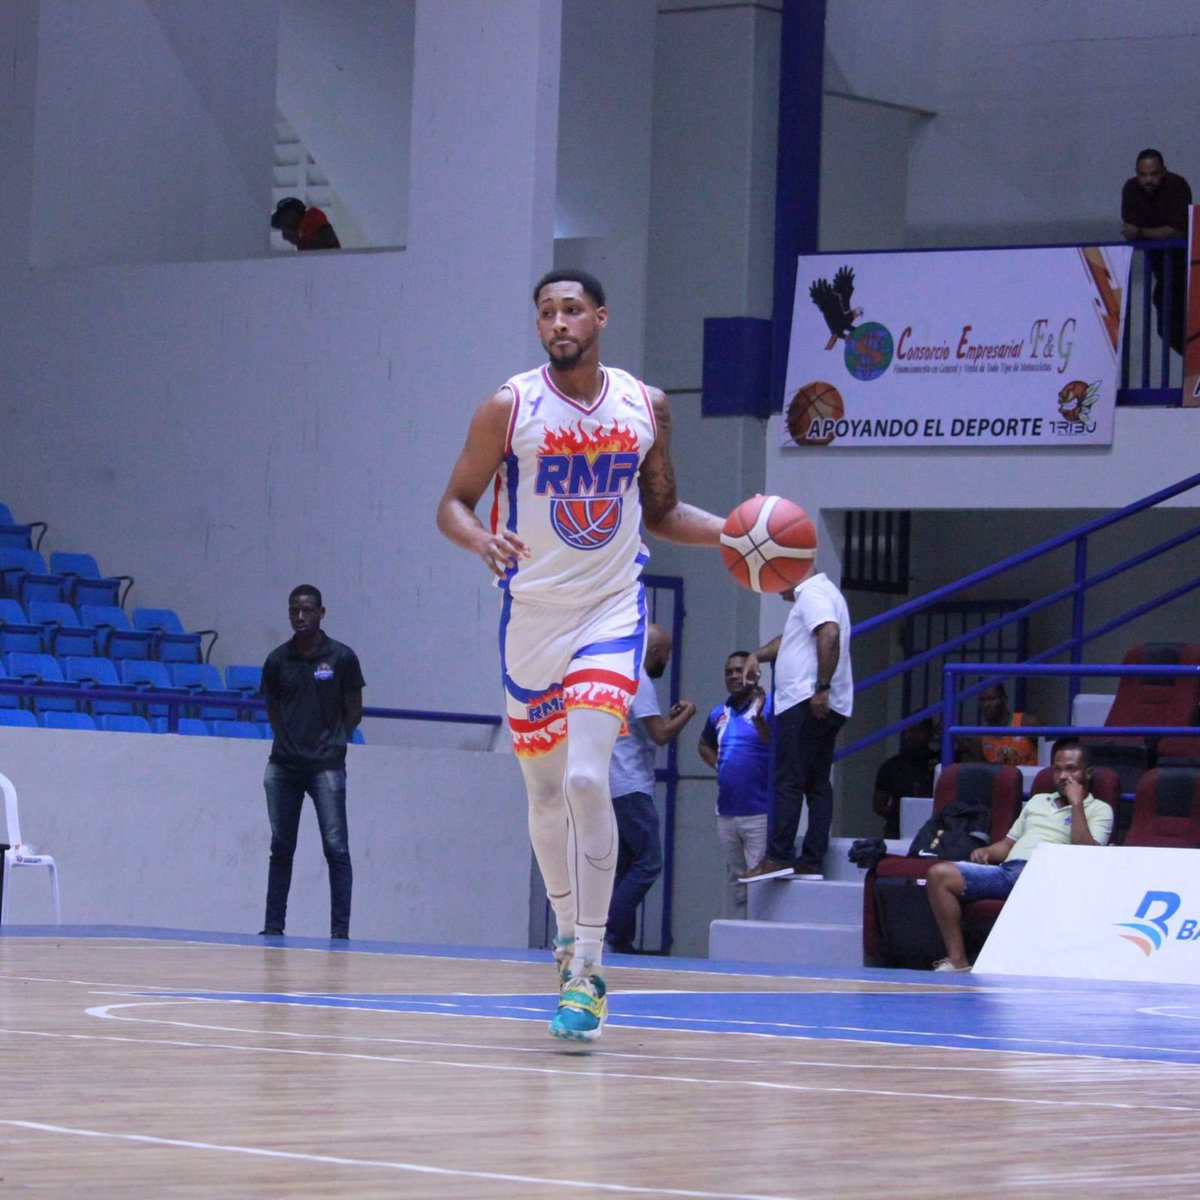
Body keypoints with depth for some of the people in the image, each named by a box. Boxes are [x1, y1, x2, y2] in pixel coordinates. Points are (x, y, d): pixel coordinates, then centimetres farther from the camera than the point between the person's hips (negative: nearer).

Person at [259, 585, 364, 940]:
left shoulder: (341, 658, -2)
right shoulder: (277, 660, 6)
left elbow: (353, 711, 5)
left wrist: (332, 743, 3)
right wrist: (288, 741, 6)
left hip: (326, 765, -3)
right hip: (283, 764, 3)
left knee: (336, 849, -6)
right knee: (281, 849, 8)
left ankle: (340, 930, -6)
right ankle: (273, 926, 13)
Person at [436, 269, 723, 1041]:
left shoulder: (645, 407, 2)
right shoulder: (510, 408, -6)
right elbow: (454, 503, -2)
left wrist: (732, 532, -2)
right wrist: (479, 539, -24)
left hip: (612, 610, -1)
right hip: (532, 615, 1)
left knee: (587, 780, -18)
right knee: (546, 792, 11)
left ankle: (587, 971, -17)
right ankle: (571, 938, 34)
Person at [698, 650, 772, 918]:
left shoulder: (769, 707, -6)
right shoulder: (719, 714, 12)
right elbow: (705, 745, 31)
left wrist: (758, 718, -30)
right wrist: (718, 766, 13)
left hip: (760, 813, -7)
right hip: (726, 812, 7)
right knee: (735, 880, 13)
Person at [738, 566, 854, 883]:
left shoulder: (812, 594, -8)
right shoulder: (821, 593, 25)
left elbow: (830, 634, -25)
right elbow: (790, 640, 35)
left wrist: (822, 687, -27)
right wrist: (758, 655, 18)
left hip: (806, 703, -10)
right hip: (825, 709, 10)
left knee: (788, 782, -10)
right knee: (818, 783, 6)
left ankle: (778, 857, -13)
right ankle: (812, 862, 5)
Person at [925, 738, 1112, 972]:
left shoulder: (1099, 810, 13)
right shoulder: (1038, 801, 33)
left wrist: (1076, 803, -3)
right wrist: (986, 852, 11)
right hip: (1007, 870, 6)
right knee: (939, 874, -15)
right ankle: (957, 961, -21)